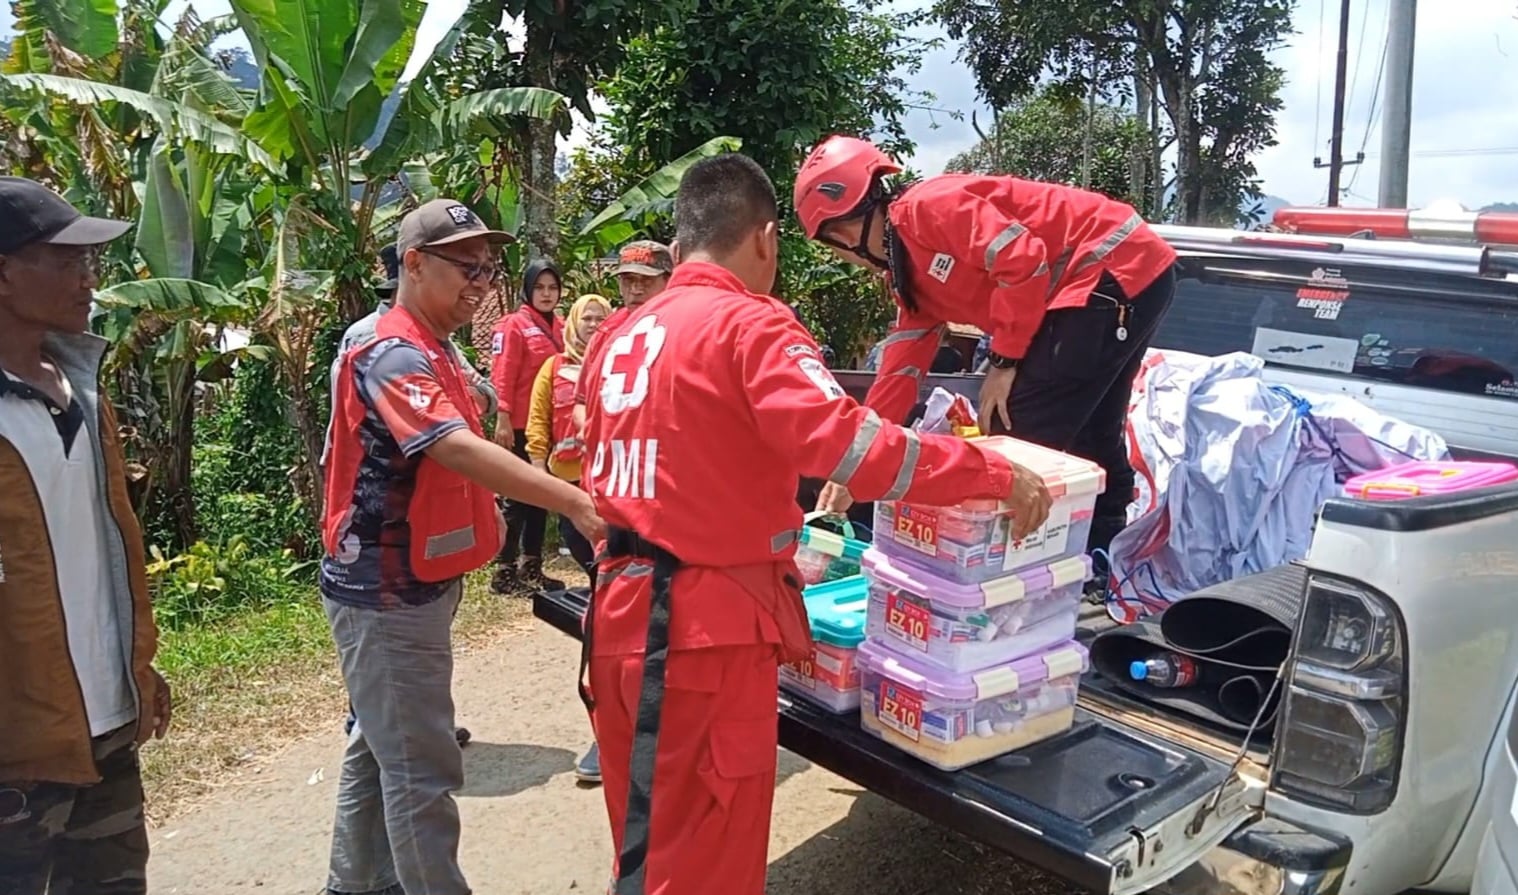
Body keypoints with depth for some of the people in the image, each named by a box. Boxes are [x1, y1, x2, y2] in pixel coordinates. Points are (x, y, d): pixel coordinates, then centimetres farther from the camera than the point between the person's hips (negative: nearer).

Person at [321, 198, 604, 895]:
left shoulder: (433, 352, 12)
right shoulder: (393, 355, -20)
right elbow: (459, 450, -35)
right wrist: (575, 503, -43)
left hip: (410, 584, 10)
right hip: (387, 591, -10)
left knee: (380, 749, 21)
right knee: (421, 771, -3)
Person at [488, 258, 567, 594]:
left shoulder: (559, 327, 12)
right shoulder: (514, 325, -8)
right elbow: (502, 377, -14)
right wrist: (503, 419, -19)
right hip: (521, 425, -7)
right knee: (518, 496, -1)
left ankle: (531, 568, 23)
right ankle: (505, 570, 9)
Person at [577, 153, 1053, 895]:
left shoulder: (623, 336, 13)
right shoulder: (750, 323, -13)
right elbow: (847, 441, -24)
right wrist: (995, 474, -15)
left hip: (625, 605, 8)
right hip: (705, 623, -8)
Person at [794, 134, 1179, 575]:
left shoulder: (927, 208, -15)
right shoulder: (909, 268, 16)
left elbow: (1025, 262, -23)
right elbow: (901, 367, 15)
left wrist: (1004, 361, -13)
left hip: (1117, 273, -11)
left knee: (1020, 439, -8)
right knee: (1090, 438, 19)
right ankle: (1103, 566, 31)